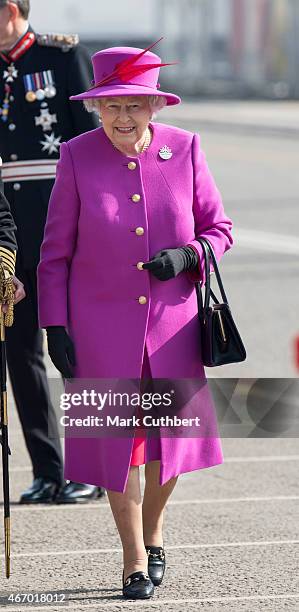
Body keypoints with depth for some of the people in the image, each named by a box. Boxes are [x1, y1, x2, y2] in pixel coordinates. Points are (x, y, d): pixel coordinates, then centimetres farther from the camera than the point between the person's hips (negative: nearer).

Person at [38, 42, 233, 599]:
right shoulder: (77, 157, -5)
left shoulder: (184, 149, -3)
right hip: (102, 326, -1)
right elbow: (55, 251, 0)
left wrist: (188, 255, -15)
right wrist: (54, 325, -4)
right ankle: (134, 561, 17)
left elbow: (218, 228, 6)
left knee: (167, 433, 10)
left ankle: (153, 532, 38)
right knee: (115, 440, 1)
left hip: (171, 320, 1)